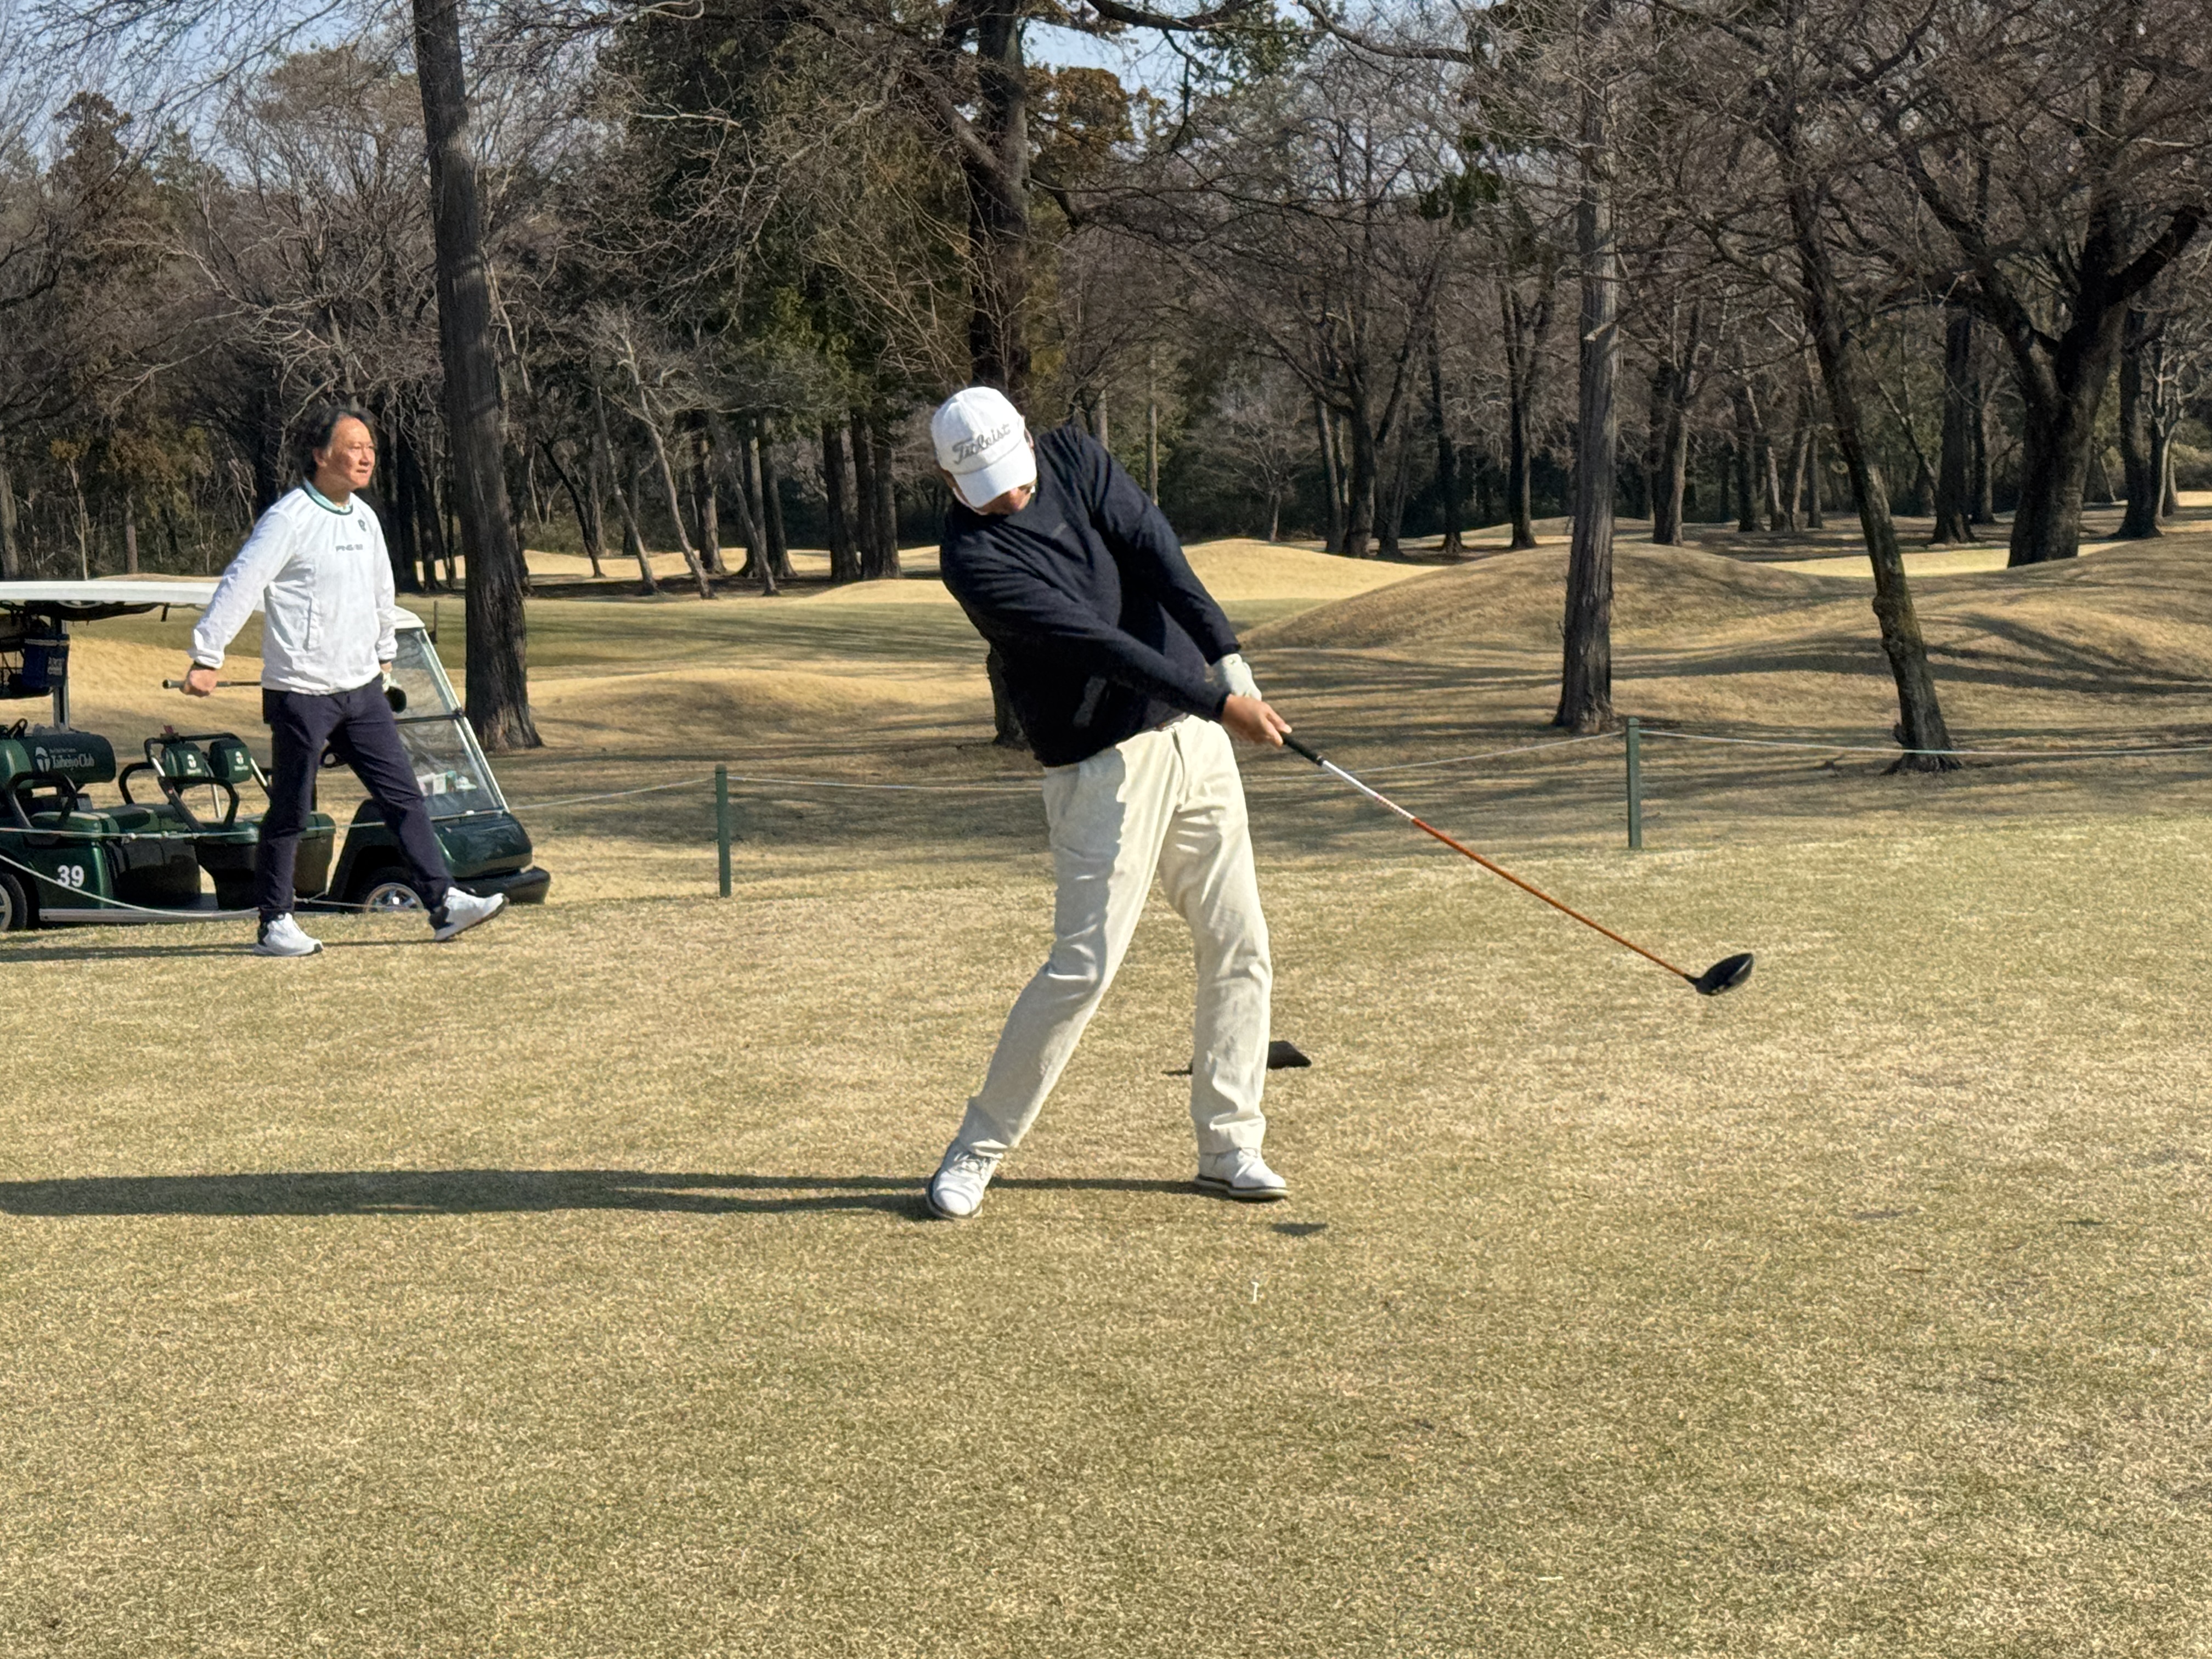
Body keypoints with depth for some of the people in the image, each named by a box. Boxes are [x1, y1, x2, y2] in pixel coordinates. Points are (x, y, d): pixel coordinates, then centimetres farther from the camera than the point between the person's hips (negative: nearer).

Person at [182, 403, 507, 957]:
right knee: (291, 811, 1)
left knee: (403, 795, 4)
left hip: (362, 688, 7)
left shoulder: (364, 518, 11)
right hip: (301, 693, -7)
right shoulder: (288, 519, -13)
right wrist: (206, 658, -18)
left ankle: (444, 904, 6)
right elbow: (240, 584, -15)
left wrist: (384, 654, 32)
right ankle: (274, 924, 11)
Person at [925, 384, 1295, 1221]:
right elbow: (1096, 642, -23)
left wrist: (1228, 661, -23)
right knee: (1084, 964, -11)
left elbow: (1160, 556, -10)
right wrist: (1221, 703, -27)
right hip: (1105, 764, -6)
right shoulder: (974, 556, -17)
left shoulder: (1078, 459, 2)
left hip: (1193, 729, 6)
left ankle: (1229, 1144, 15)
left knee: (1239, 947, 5)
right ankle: (976, 1150, 3)